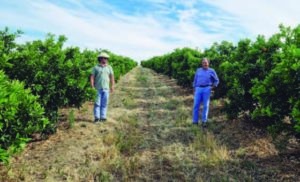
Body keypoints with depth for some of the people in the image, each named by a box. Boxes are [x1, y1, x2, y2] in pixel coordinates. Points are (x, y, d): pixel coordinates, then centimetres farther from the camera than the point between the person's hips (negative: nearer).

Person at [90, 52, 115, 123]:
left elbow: (112, 77, 10)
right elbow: (92, 77, 1)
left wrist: (112, 86, 2)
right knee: (97, 103, -3)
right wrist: (92, 85, -10)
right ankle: (97, 117, 1)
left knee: (104, 103, 3)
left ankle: (103, 117, 9)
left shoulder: (109, 67, 12)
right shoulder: (96, 67, 5)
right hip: (98, 88, -2)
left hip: (106, 88, 3)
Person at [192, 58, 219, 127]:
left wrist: (213, 87, 0)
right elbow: (195, 80, 17)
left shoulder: (211, 71, 8)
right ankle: (195, 121, 6)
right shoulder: (198, 70, 14)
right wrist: (194, 89, 10)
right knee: (196, 105, -2)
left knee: (206, 106, 0)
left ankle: (204, 121, 9)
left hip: (207, 89, -1)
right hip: (198, 89, 2)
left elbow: (216, 80, 14)